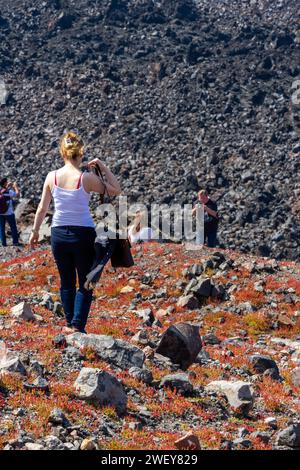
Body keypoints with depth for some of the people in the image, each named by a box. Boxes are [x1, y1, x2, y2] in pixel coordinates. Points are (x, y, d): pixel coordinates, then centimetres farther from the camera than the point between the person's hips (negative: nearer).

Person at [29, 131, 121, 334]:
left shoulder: (52, 177, -3)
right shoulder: (86, 178, -12)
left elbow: (42, 208, 5)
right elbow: (116, 190, -4)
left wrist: (35, 230, 18)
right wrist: (103, 167, -2)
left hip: (59, 234, 3)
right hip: (83, 234, -3)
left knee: (67, 282, 17)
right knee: (85, 284, 7)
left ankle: (70, 323, 21)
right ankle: (77, 325, -4)